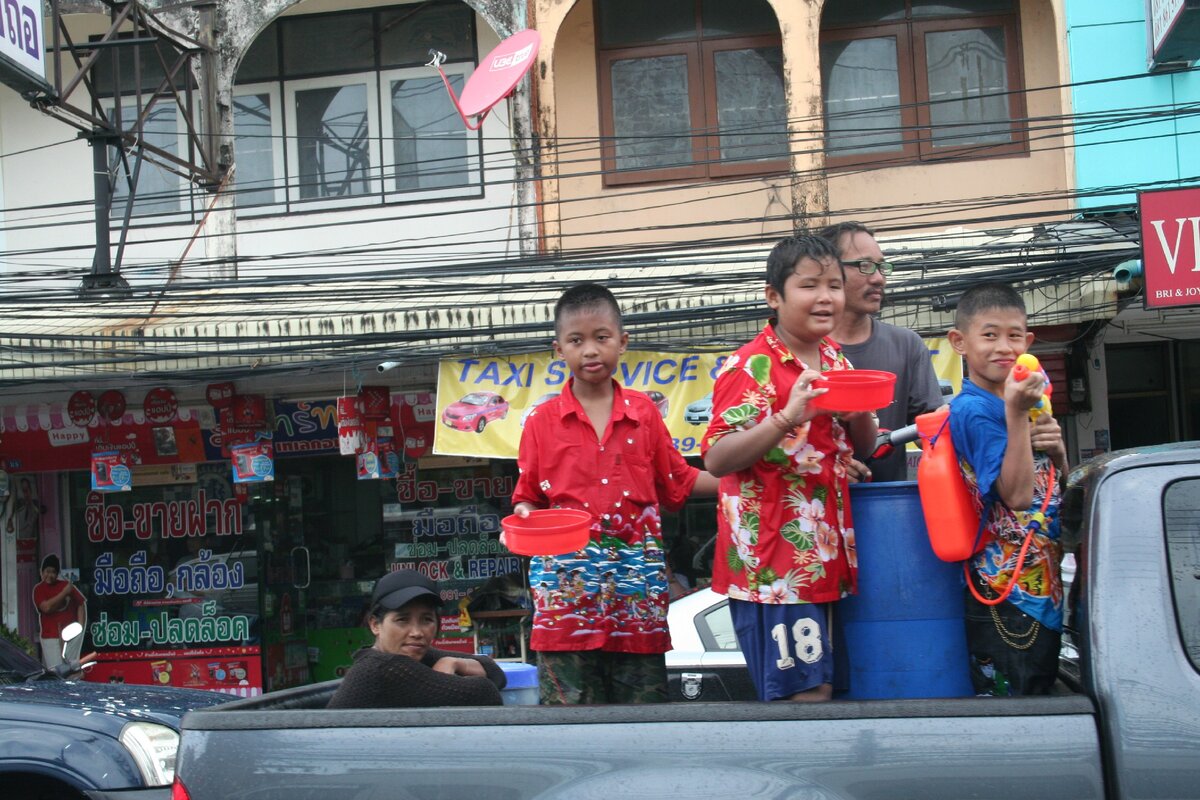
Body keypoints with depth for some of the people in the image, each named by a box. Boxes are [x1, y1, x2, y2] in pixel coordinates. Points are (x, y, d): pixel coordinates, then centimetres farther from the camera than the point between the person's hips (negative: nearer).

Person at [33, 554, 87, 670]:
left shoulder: (66, 585, 10)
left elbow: (81, 604, 12)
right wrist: (64, 593, -11)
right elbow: (46, 607, -14)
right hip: (51, 637, -2)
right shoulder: (39, 589, 3)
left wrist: (80, 626, 1)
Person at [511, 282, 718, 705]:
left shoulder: (644, 411, 8)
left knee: (644, 702, 5)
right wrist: (523, 514, -13)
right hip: (568, 577, -1)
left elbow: (676, 481, 15)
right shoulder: (542, 421, 5)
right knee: (569, 702, -2)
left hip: (637, 574, 2)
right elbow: (529, 495, 9)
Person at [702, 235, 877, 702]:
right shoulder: (751, 367, -12)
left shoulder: (836, 362, 11)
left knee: (821, 685, 12)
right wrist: (788, 418, -29)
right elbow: (716, 460, -19)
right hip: (773, 557, -7)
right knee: (808, 691, -6)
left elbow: (861, 448, 20)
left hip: (826, 554, 8)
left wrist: (862, 414, -2)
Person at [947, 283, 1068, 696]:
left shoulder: (1018, 401, 11)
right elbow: (1016, 495, -24)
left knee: (1042, 698, 16)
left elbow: (1057, 491, 16)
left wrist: (1057, 451, -5)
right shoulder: (974, 409, -15)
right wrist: (1016, 414, -28)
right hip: (1006, 590, -9)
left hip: (1044, 581, 9)